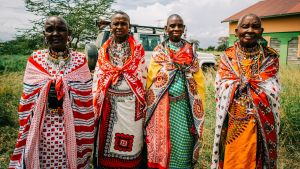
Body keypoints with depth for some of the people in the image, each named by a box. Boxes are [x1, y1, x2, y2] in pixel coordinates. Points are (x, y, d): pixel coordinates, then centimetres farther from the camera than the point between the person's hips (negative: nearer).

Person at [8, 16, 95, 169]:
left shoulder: (79, 60, -3)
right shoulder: (35, 60, 0)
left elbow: (86, 99, -2)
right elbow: (27, 100, 4)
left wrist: (86, 139, -1)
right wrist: (25, 136, 5)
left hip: (72, 128, -1)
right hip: (41, 128, 1)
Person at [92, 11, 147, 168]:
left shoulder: (137, 49, 3)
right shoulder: (104, 50, 8)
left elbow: (142, 76, 2)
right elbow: (97, 77, 9)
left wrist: (141, 103, -1)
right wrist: (96, 104, 5)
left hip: (130, 102, -2)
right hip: (109, 103, 2)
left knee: (130, 144, 7)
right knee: (106, 140, 10)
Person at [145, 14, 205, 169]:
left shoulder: (191, 50, 6)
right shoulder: (158, 51, 4)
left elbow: (198, 79, 6)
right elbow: (151, 78, 3)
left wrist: (198, 106, 2)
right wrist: (150, 105, 0)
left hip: (185, 105, 1)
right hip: (163, 106, 0)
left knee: (183, 143, 8)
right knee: (162, 141, 9)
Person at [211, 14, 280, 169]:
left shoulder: (270, 57, 1)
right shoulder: (228, 56, 1)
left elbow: (272, 90, -7)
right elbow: (222, 88, -7)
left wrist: (239, 82, -11)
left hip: (262, 121, 0)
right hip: (233, 120, 0)